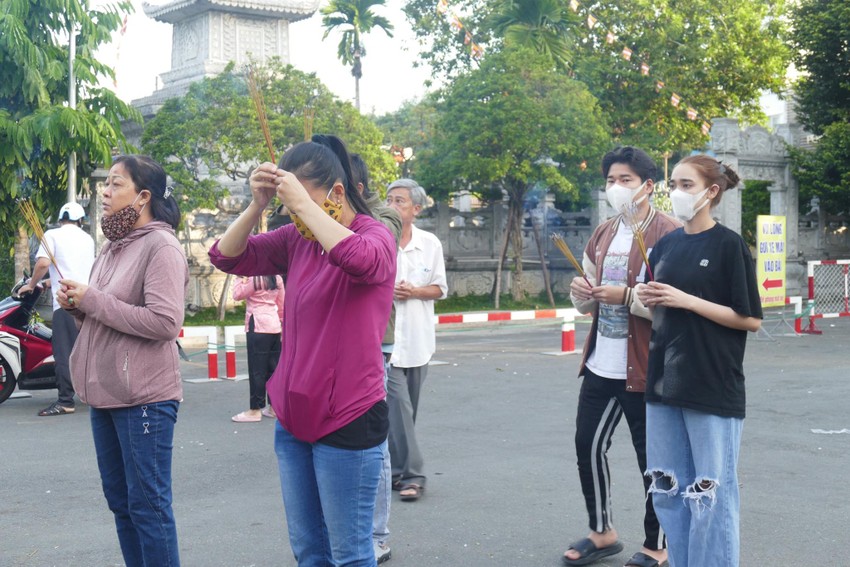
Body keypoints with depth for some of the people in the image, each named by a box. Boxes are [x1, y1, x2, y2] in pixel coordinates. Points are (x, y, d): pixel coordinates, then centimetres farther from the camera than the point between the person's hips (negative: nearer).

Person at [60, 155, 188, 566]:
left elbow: (164, 322, -22)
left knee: (148, 505, -2)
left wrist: (92, 299, -17)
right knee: (120, 502, 16)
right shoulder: (112, 247, 14)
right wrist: (76, 305, 1)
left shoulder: (161, 246, -12)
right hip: (106, 394, 9)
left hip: (144, 398, -9)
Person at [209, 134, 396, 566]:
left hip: (347, 421, -6)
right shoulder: (296, 239, 6)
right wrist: (256, 206, -10)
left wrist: (302, 202, -27)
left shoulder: (375, 236, -10)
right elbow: (227, 257, 5)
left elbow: (359, 259, -33)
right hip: (293, 418, 6)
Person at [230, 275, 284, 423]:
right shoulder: (277, 279, 10)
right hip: (274, 326, 7)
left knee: (257, 369, -4)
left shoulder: (255, 279, -12)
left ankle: (255, 410, -1)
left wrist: (239, 279, 4)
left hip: (258, 327, -7)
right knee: (273, 367, 10)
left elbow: (237, 295, -8)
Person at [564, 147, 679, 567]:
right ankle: (602, 533, 32)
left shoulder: (668, 235, -11)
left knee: (652, 458, 4)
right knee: (588, 446, 13)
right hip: (600, 365, 8)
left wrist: (626, 297, -23)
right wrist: (581, 293, -1)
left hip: (644, 370, -7)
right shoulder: (603, 235, 13)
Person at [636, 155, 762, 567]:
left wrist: (688, 301, -16)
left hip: (713, 388, -6)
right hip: (664, 383, 7)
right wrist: (647, 299, -1)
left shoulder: (728, 245, -7)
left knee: (711, 495, -1)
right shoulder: (665, 245, 11)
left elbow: (750, 320, -10)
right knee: (668, 491, 12)